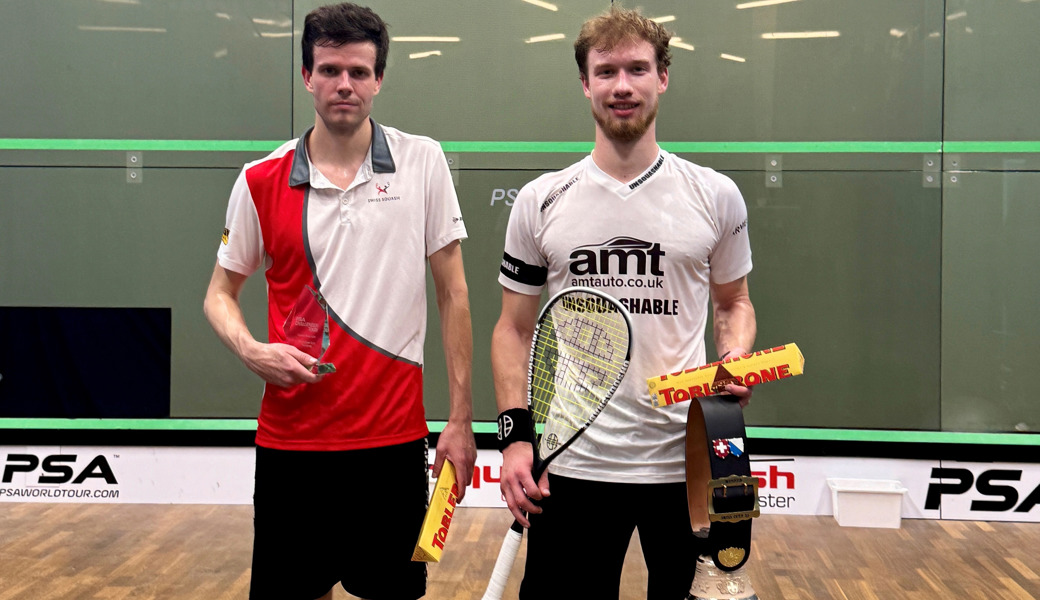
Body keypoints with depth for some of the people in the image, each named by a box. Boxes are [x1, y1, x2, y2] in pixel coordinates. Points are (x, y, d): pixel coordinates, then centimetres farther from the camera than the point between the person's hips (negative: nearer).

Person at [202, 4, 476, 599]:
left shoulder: (422, 162, -1)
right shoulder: (260, 182, 1)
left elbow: (453, 293, 1)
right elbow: (221, 292, 11)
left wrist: (460, 417, -3)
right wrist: (251, 350, -11)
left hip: (394, 437, 0)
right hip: (290, 437, 1)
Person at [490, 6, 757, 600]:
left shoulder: (716, 196, 3)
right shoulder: (541, 202, 3)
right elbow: (515, 329, 7)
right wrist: (515, 434, -4)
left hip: (686, 461, 1)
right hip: (572, 464, 0)